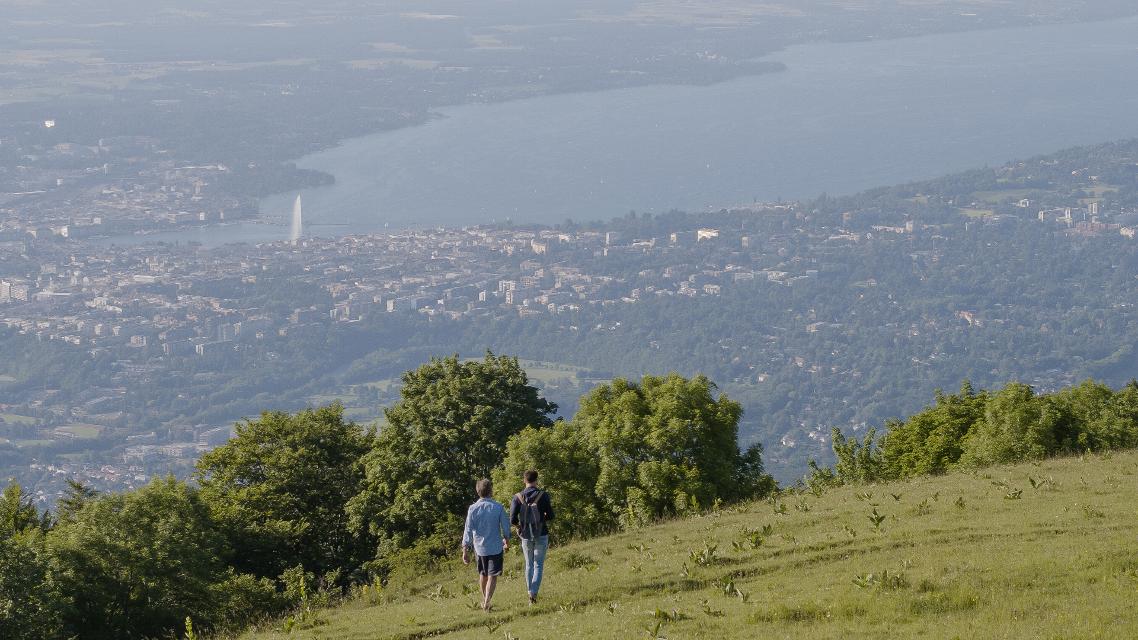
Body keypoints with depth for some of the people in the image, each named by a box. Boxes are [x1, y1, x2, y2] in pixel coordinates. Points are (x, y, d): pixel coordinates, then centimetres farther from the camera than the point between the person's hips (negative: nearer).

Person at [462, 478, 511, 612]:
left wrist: (465, 551, -4)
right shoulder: (498, 508, -9)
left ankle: (484, 600, 34)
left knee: (483, 574, 19)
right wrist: (507, 543, 17)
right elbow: (506, 527, -1)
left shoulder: (473, 509, -9)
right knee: (492, 576, 2)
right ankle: (487, 603, -12)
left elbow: (468, 531, -8)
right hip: (496, 547, -2)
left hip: (479, 548, 2)